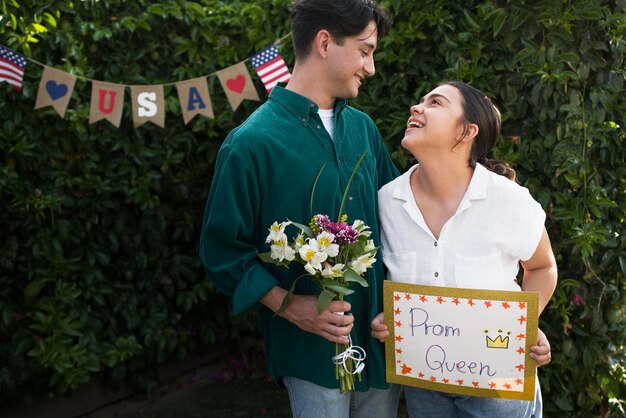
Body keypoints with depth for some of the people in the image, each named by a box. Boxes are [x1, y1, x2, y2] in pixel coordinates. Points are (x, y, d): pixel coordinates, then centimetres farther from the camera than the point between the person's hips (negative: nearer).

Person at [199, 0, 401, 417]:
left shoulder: (362, 127, 5)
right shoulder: (251, 143, -14)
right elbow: (224, 250, -10)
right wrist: (291, 307, -20)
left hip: (381, 338, 6)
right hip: (314, 350, -6)